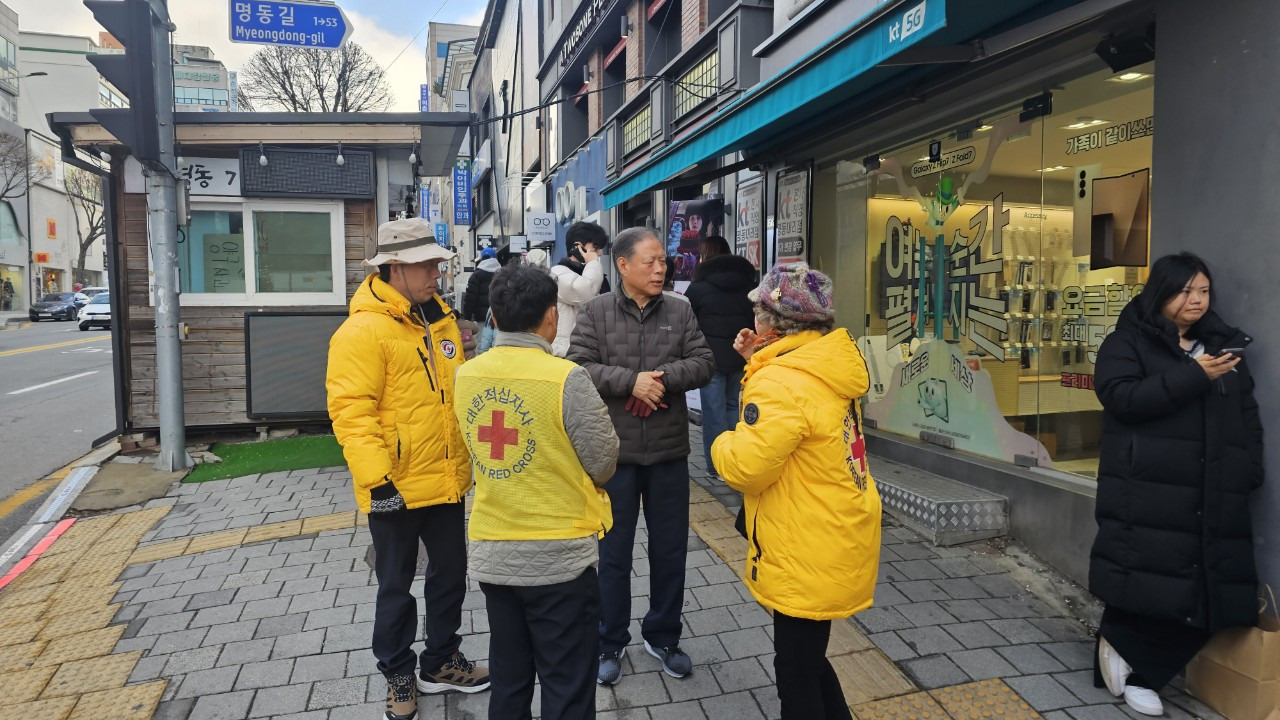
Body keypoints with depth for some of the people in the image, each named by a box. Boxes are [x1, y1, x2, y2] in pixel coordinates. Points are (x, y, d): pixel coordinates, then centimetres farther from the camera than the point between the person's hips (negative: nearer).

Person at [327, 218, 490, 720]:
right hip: (396, 488, -7)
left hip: (447, 480, 7)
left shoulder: (440, 319, 7)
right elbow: (351, 412, -20)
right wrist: (376, 480, -22)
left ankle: (441, 661, 40)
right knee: (396, 586, 12)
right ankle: (398, 677, 34)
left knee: (450, 574, 19)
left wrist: (473, 454, 18)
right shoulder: (363, 330, -17)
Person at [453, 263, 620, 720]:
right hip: (559, 556, -5)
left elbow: (481, 448, 8)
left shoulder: (466, 376, -2)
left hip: (491, 552, 5)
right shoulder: (566, 378, -19)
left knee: (508, 679, 22)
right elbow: (604, 463, -12)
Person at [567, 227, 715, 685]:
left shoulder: (680, 312, 2)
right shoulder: (596, 312, -5)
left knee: (670, 550, 15)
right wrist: (631, 380, -22)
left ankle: (663, 637, 36)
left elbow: (703, 363, -3)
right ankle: (612, 642, 31)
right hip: (615, 453, -2)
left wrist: (662, 377, -19)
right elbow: (577, 367, -13)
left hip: (669, 453, 3)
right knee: (614, 553, 12)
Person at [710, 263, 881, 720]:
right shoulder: (827, 365, 3)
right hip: (841, 541, 9)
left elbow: (746, 467, -26)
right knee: (807, 656, 26)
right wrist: (758, 361, 5)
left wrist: (723, 444, -4)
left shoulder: (781, 383, -27)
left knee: (796, 671, 9)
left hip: (811, 558, -9)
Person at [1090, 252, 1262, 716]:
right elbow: (1121, 397, -13)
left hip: (1213, 494, 6)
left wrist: (1249, 470, 5)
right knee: (1152, 582, -8)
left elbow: (1247, 414, 18)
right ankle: (1136, 668, 16)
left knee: (1207, 590, 2)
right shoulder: (1127, 342, 3)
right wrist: (1193, 376, -16)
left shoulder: (1221, 345, 19)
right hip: (1148, 490, -5)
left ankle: (1135, 666, 18)